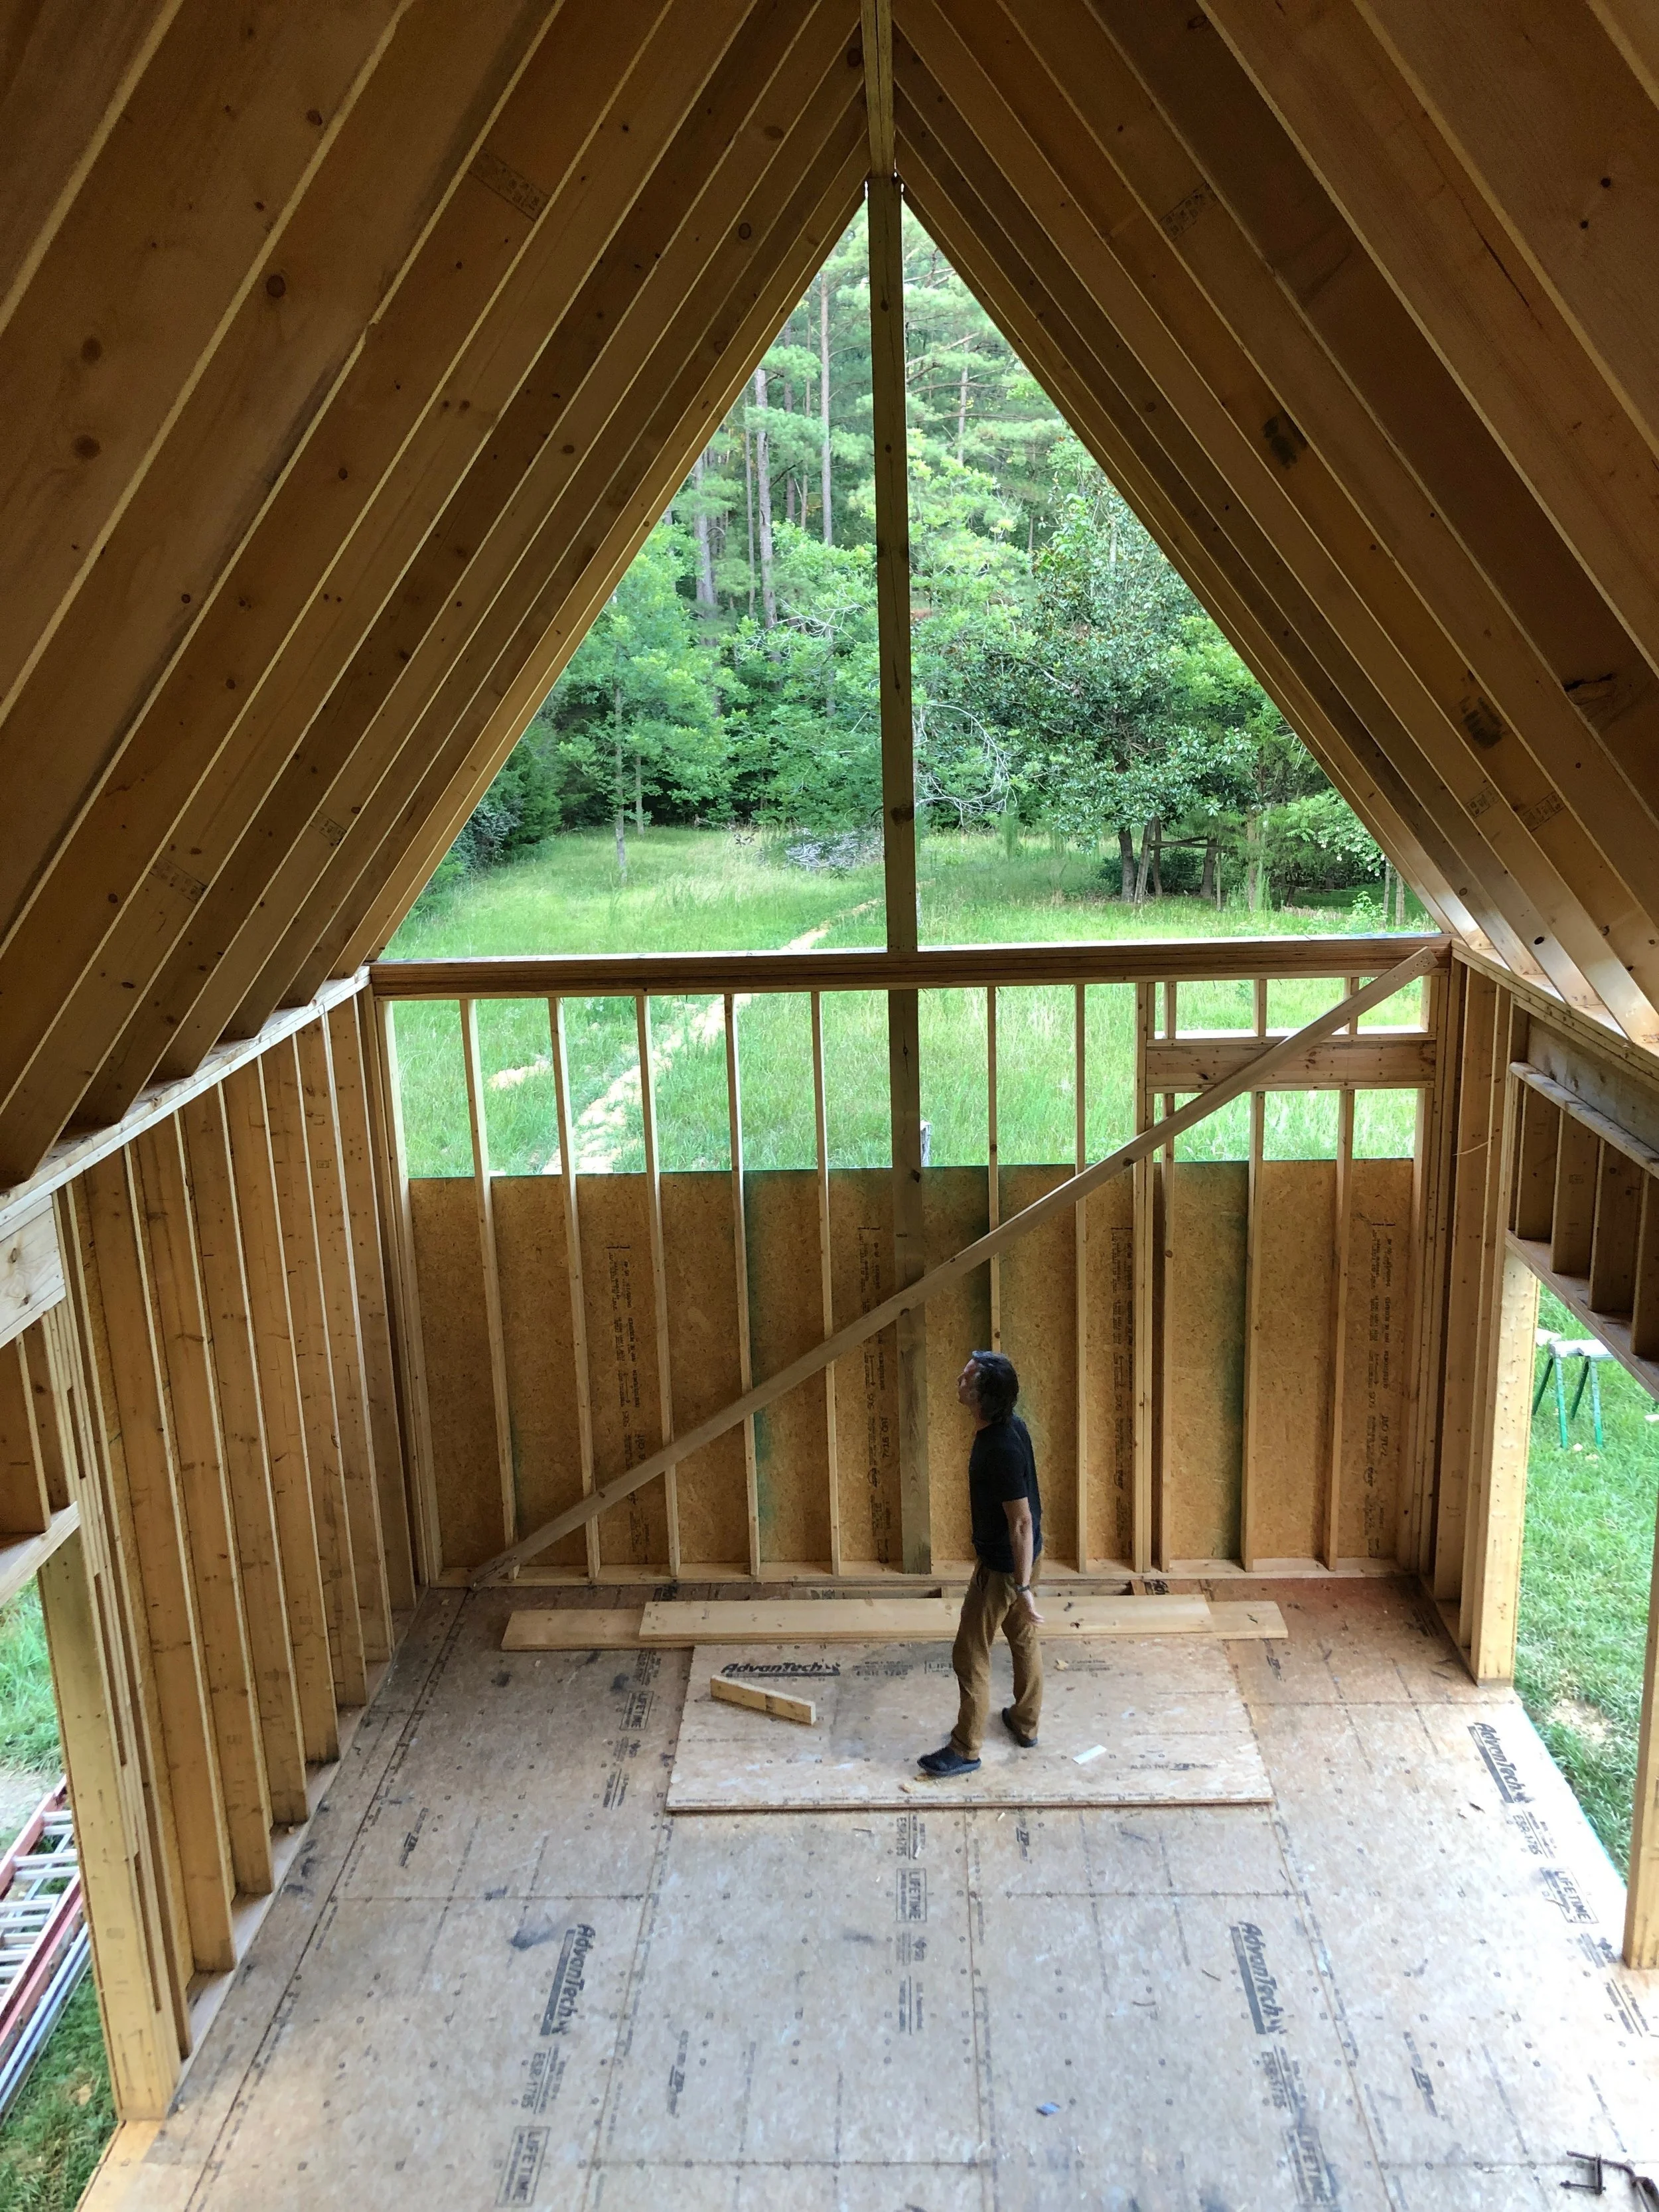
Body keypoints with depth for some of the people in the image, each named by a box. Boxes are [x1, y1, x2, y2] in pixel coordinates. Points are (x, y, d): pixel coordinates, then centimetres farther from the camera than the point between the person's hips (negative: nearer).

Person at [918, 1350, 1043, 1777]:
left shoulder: (1002, 1449, -33)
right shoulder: (1010, 1425, -4)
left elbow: (1022, 1523, -28)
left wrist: (1023, 1587, -22)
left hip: (1003, 1564, -9)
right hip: (1019, 1555, 9)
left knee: (970, 1654, 4)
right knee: (1023, 1638, 24)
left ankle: (965, 1749, 17)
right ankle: (1026, 1723, 41)